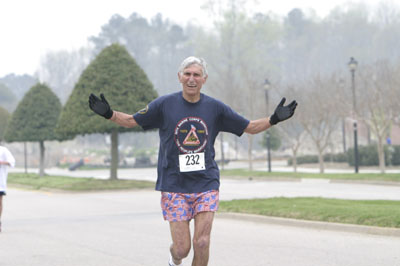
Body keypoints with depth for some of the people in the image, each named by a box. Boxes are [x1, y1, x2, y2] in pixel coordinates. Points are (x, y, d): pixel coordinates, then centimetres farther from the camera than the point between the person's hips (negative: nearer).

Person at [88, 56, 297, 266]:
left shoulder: (215, 107, 3)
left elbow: (250, 127, 12)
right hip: (174, 185, -1)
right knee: (182, 248, -3)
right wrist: (108, 113, -9)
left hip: (206, 184, 1)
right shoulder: (164, 104, -1)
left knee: (202, 243, -10)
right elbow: (132, 121, 8)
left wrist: (274, 119, -4)